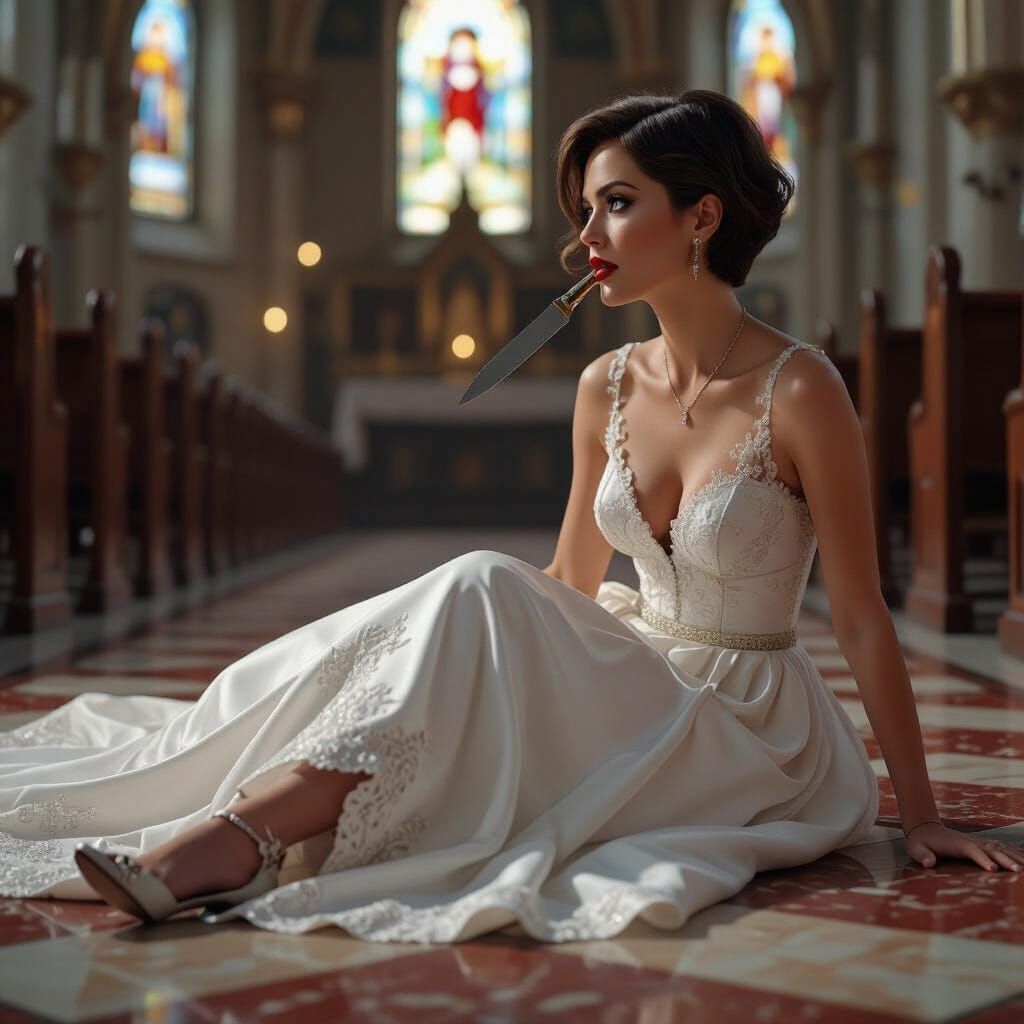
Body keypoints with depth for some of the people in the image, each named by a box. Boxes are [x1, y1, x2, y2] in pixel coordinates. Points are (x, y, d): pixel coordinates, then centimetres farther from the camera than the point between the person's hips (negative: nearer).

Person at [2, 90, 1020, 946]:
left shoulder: (799, 390, -15)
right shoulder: (607, 387, 2)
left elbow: (862, 617, -11)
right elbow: (572, 585, 12)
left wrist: (919, 815, -7)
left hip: (749, 733, -5)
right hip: (639, 689, 5)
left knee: (481, 592, -27)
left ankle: (244, 838, -29)